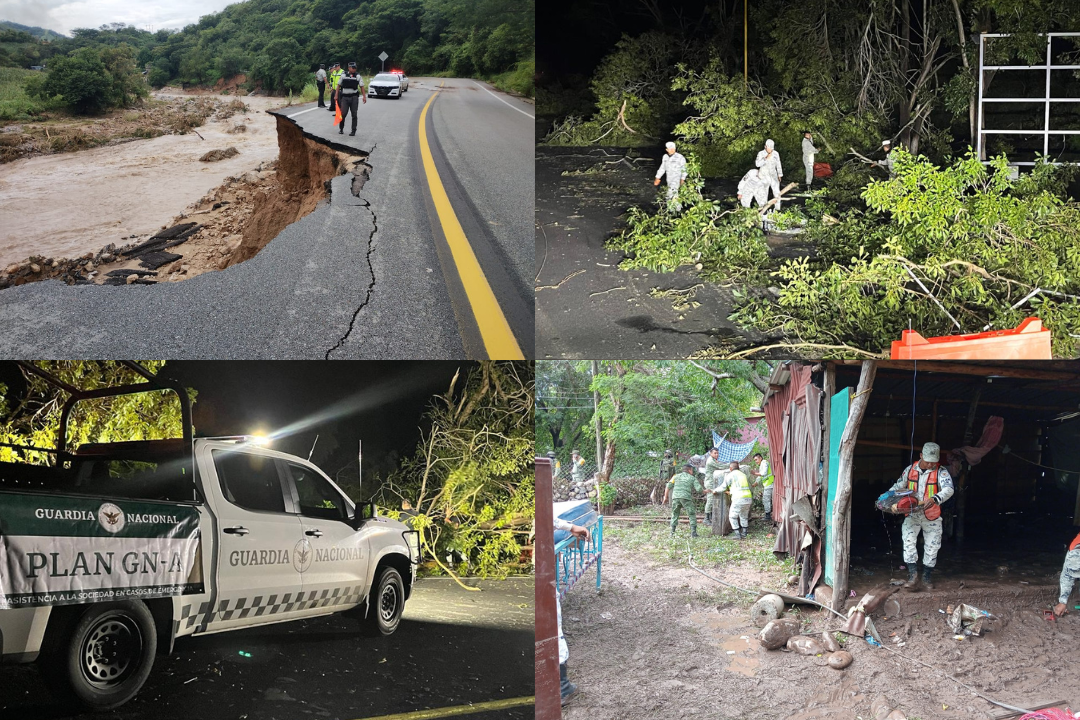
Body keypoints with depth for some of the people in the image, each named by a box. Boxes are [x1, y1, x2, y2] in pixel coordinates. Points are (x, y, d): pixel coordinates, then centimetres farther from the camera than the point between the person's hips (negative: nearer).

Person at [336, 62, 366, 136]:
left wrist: (364, 96, -7)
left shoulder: (358, 77, 5)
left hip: (354, 97, 0)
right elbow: (339, 85, 10)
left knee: (354, 115, 0)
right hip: (344, 97, 0)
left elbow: (361, 87, 2)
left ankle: (353, 131, 6)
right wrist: (336, 95, 4)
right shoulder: (344, 76, 6)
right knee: (343, 114, -5)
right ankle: (341, 129, 13)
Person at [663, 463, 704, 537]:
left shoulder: (676, 476, 19)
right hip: (686, 498, -2)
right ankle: (693, 532, 0)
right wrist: (705, 491, 23)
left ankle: (672, 532, 7)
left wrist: (665, 497, 11)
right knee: (692, 515, 8)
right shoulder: (692, 478, 13)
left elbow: (669, 486, 8)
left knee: (675, 514, 15)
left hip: (675, 497, 2)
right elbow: (699, 488, 3)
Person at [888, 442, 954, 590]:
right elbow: (899, 486, 12)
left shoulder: (941, 472, -11)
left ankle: (926, 577, 24)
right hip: (912, 514, 1)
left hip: (932, 516, -1)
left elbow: (949, 489, -27)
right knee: (908, 540, -18)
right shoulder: (910, 469, 0)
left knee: (932, 546, 6)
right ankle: (913, 575, -19)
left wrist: (934, 499, -46)